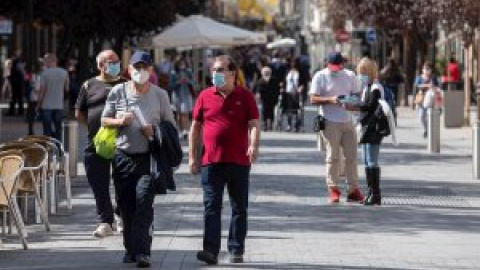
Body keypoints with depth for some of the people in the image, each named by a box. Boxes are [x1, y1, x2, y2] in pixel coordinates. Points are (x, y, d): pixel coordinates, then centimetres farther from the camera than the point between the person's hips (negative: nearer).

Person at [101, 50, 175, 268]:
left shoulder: (159, 95, 5)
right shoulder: (118, 92, 6)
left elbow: (171, 126, 10)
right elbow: (105, 120, 14)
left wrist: (155, 132, -10)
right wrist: (120, 121, -7)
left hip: (148, 158, -2)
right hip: (123, 157, 2)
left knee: (144, 202, -16)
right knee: (126, 206, 6)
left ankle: (142, 252, -19)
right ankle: (130, 249, 20)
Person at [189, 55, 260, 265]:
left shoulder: (245, 96, 3)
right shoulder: (205, 96, 7)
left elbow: (254, 124, -2)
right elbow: (196, 127, 11)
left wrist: (253, 145, -22)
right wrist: (192, 157, 7)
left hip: (239, 161, 0)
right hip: (211, 161, 0)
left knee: (239, 208, 7)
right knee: (211, 206, -7)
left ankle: (236, 250, 15)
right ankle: (211, 250, -12)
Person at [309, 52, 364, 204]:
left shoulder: (349, 76, 11)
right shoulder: (320, 77, -1)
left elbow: (357, 95, 14)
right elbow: (313, 99, -5)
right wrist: (330, 100, -21)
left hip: (348, 121, 4)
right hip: (331, 122, -4)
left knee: (351, 156, 3)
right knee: (333, 157, -2)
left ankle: (353, 190, 7)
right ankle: (333, 190, 3)